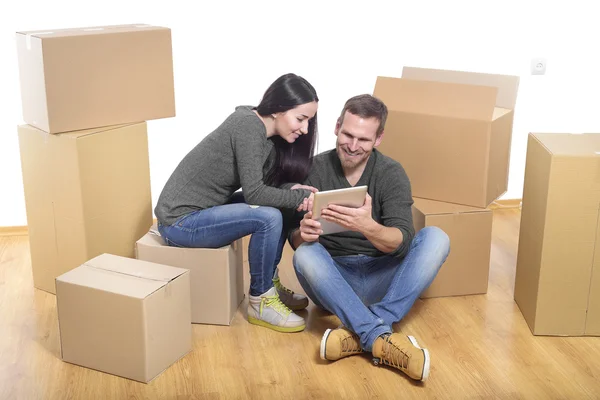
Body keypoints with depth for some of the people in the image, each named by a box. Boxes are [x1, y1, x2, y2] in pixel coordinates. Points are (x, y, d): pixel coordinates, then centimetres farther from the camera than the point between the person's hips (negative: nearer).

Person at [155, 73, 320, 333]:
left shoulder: (265, 132, 4)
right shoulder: (248, 126, -22)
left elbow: (267, 184, 7)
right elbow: (253, 192, -25)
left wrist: (292, 190, -12)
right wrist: (302, 198, -20)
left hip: (203, 210, 9)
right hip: (180, 221, -9)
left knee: (280, 206, 5)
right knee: (269, 218, -24)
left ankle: (269, 283, 15)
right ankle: (260, 302, -7)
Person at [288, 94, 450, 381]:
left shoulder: (391, 173, -4)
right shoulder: (315, 170, -5)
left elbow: (401, 242, -17)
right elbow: (294, 239, -6)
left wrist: (368, 226, -39)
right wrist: (303, 234, -32)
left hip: (380, 277, 1)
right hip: (332, 279, -1)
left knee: (436, 238, -22)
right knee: (305, 255, -31)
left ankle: (360, 335, -31)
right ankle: (380, 339, -37)